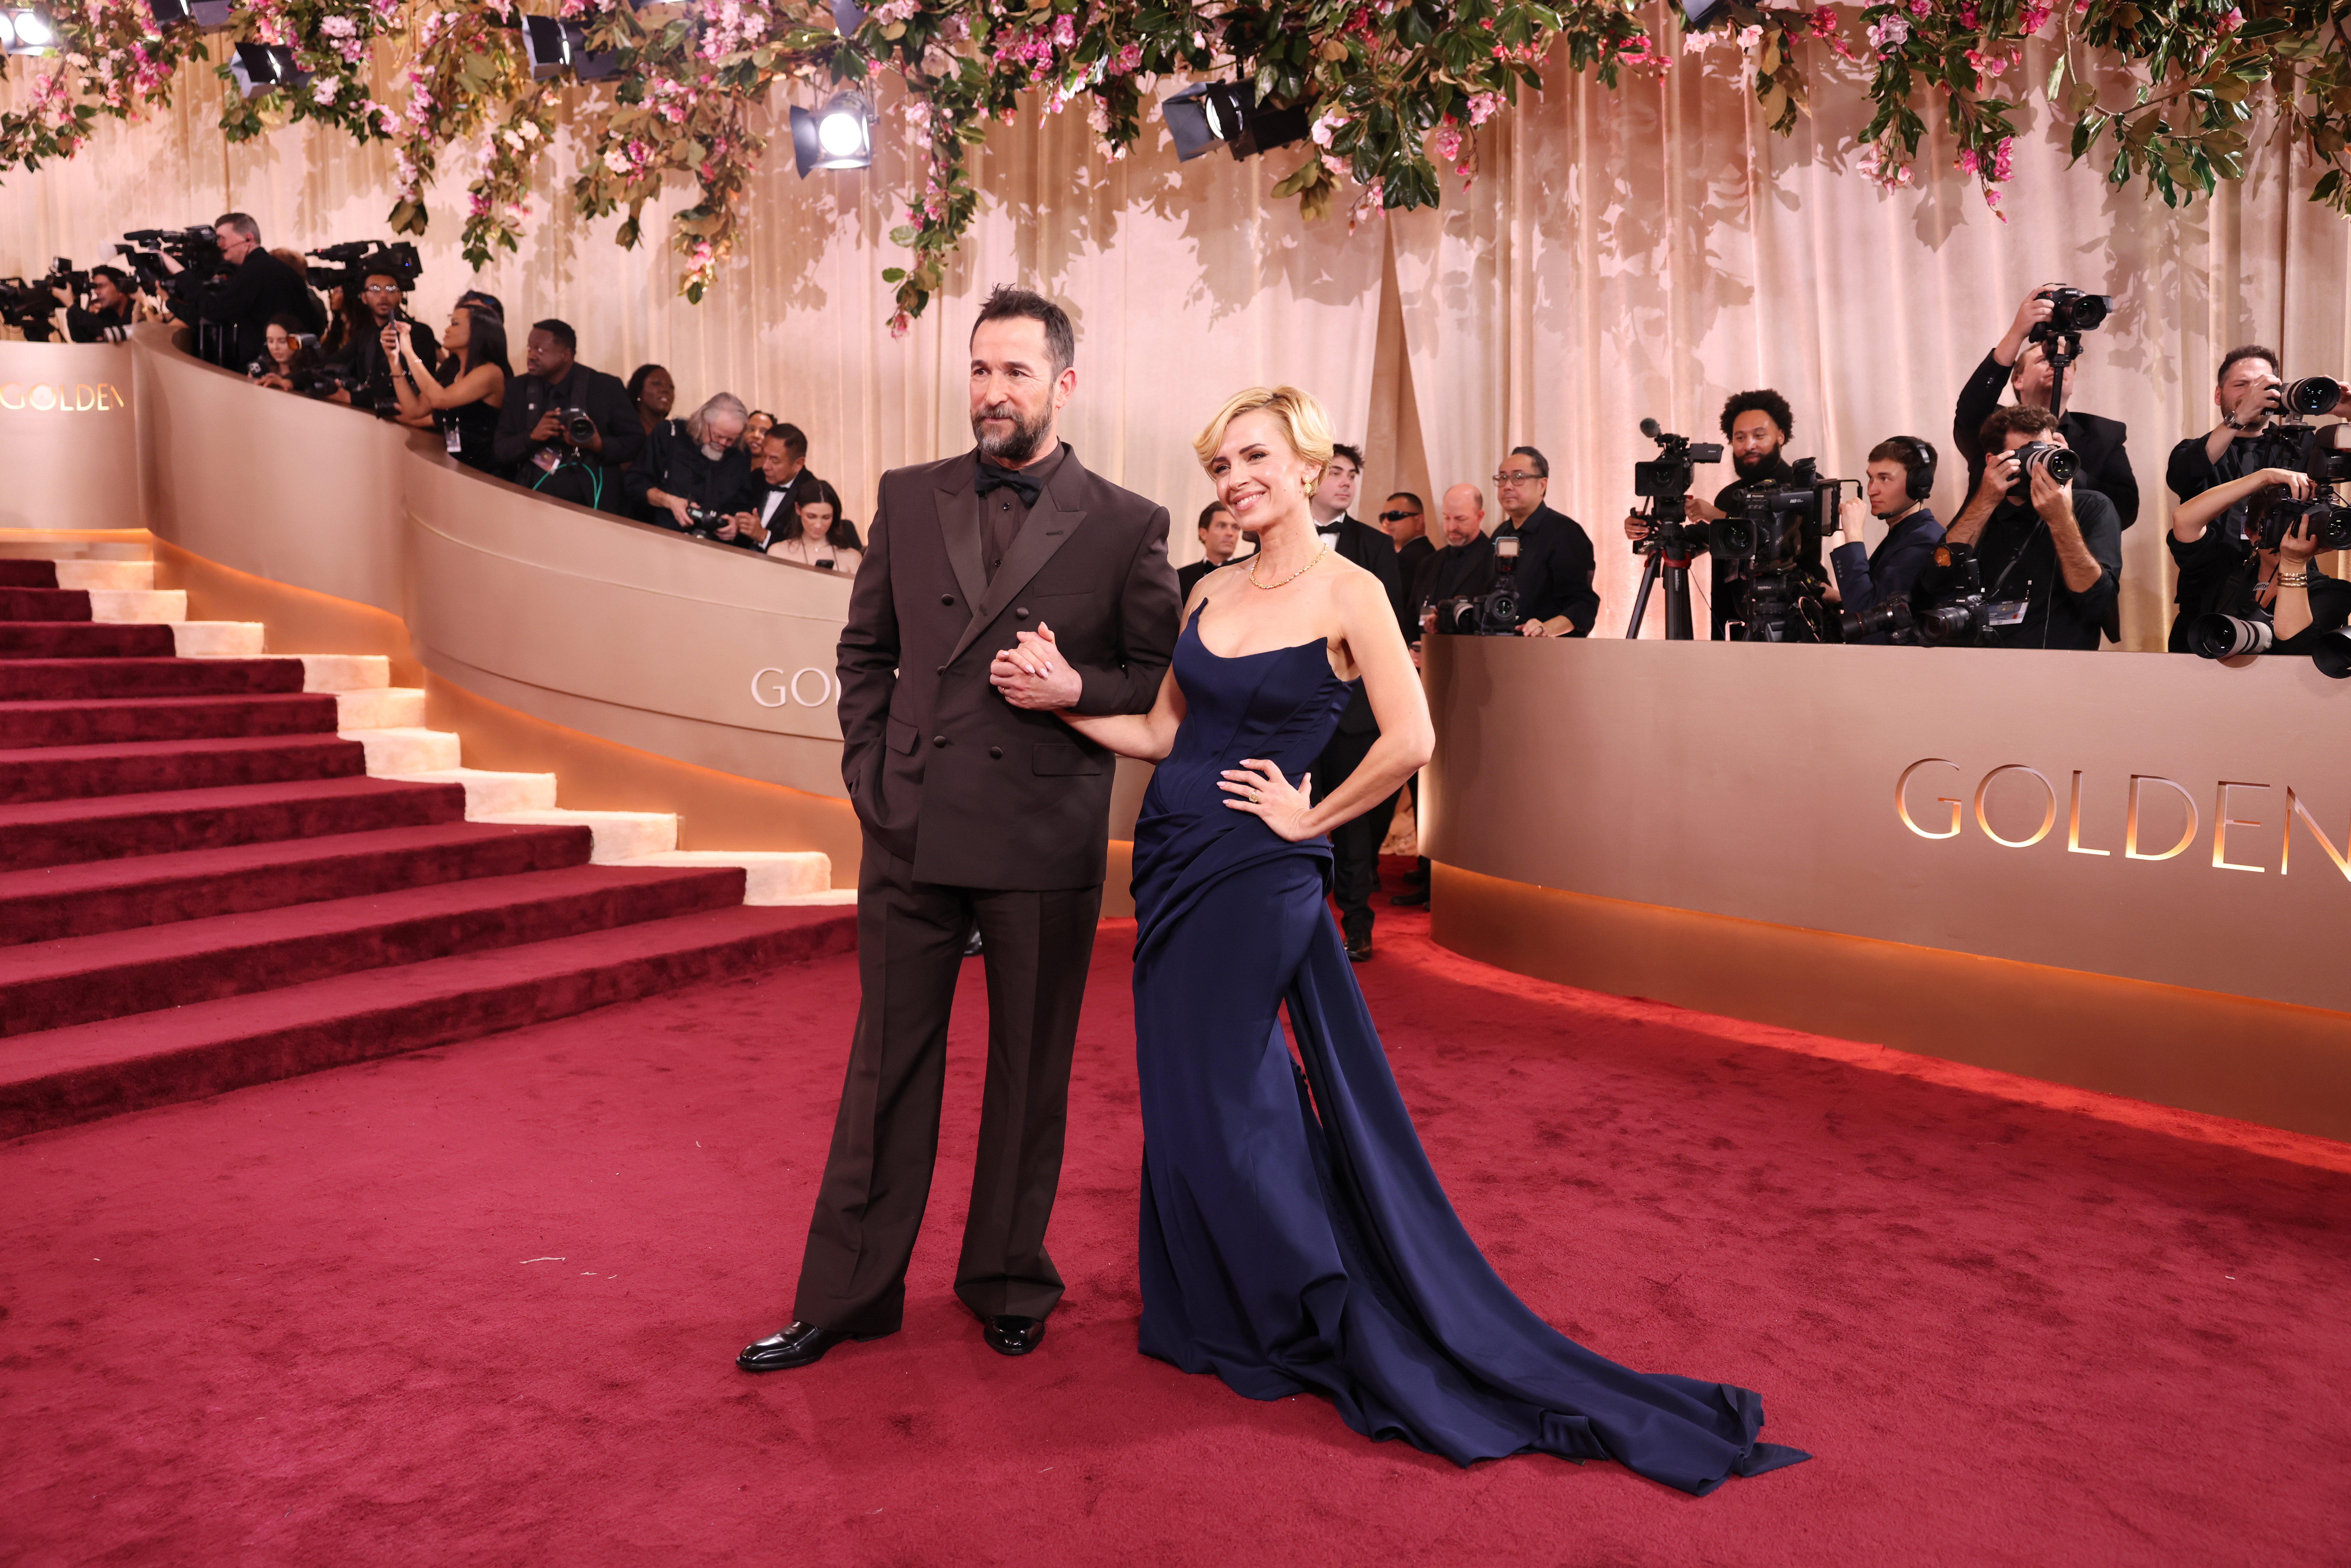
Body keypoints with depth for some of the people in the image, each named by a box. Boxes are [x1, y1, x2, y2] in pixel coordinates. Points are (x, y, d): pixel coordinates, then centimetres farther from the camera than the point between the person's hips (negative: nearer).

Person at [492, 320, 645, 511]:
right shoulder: (517, 391, 11)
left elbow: (636, 441, 4)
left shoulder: (607, 388, 1)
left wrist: (600, 446, -15)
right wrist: (532, 437, -10)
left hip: (593, 504, -3)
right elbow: (497, 453, 9)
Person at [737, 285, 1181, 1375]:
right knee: (888, 1068, 10)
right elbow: (864, 652, 14)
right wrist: (869, 775, 5)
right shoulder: (908, 499, 8)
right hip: (913, 834, 2)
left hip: (1045, 844, -2)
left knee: (1029, 1073, 11)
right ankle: (847, 1296, 23)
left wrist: (1078, 689, -14)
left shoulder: (1127, 526, 0)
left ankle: (1008, 1284, 29)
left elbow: (1161, 679, 4)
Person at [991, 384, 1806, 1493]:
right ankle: (1212, 1316, 33)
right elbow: (1164, 732, 10)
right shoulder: (1212, 594, 10)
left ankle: (1318, 1327, 20)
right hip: (1169, 860, 7)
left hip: (1256, 877, -7)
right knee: (1181, 1098, 14)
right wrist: (1065, 697, -4)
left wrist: (1308, 818, -11)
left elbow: (1410, 742, -20)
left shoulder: (1347, 592, -11)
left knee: (1222, 1100, -1)